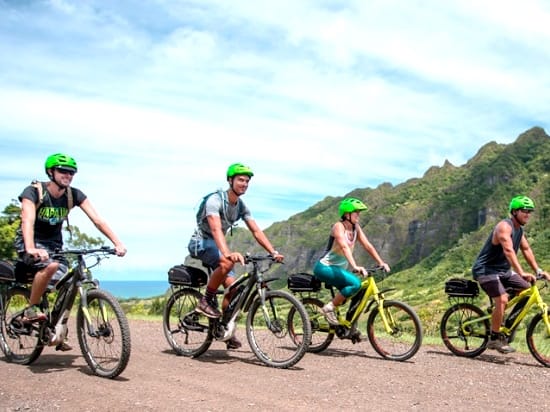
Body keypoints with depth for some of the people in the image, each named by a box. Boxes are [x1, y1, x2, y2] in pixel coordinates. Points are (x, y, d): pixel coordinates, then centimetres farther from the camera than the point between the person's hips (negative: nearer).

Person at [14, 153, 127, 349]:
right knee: (50, 265, -35)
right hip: (30, 242, -5)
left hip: (54, 243, 5)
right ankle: (31, 309, -16)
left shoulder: (74, 195, -8)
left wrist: (117, 243, -27)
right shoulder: (33, 191, -19)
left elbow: (97, 219, -15)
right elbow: (28, 221, -34)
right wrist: (31, 249, -52)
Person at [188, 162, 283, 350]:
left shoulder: (241, 206, 0)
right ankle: (206, 301, -19)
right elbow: (216, 229, -38)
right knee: (227, 262, -36)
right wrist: (228, 253, -54)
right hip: (200, 243, -7)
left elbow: (256, 231, -2)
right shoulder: (215, 200, -23)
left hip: (217, 246, 7)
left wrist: (273, 252, -14)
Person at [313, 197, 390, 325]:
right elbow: (344, 247, -32)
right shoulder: (338, 226, -18)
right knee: (355, 283, -26)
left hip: (338, 268, 8)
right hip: (324, 267, -8)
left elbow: (368, 246, 2)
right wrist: (355, 266, -44)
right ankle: (329, 308, -13)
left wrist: (381, 263, -8)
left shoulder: (356, 228, 5)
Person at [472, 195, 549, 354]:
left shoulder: (519, 229, 9)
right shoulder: (504, 226, -21)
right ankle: (494, 339, -11)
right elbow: (508, 251, -34)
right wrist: (522, 273, -44)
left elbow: (526, 250, 14)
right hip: (486, 270, -10)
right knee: (502, 300, -25)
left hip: (503, 270, 10)